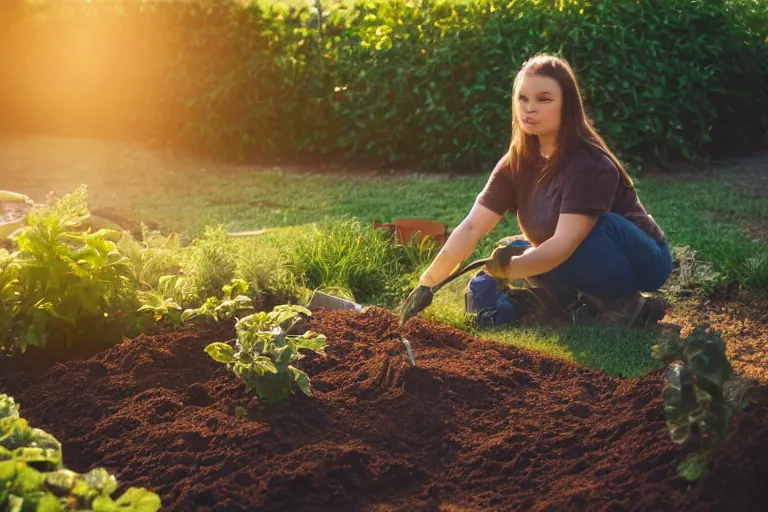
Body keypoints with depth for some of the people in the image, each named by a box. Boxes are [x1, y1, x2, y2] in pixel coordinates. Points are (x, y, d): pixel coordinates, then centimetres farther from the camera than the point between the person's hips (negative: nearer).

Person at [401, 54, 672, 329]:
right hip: (585, 264, 7)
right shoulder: (517, 163, -6)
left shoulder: (590, 164, -27)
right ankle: (587, 307, 2)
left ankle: (624, 305, -12)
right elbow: (471, 227, -13)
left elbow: (564, 243, -34)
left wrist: (511, 267, -47)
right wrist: (426, 284, -21)